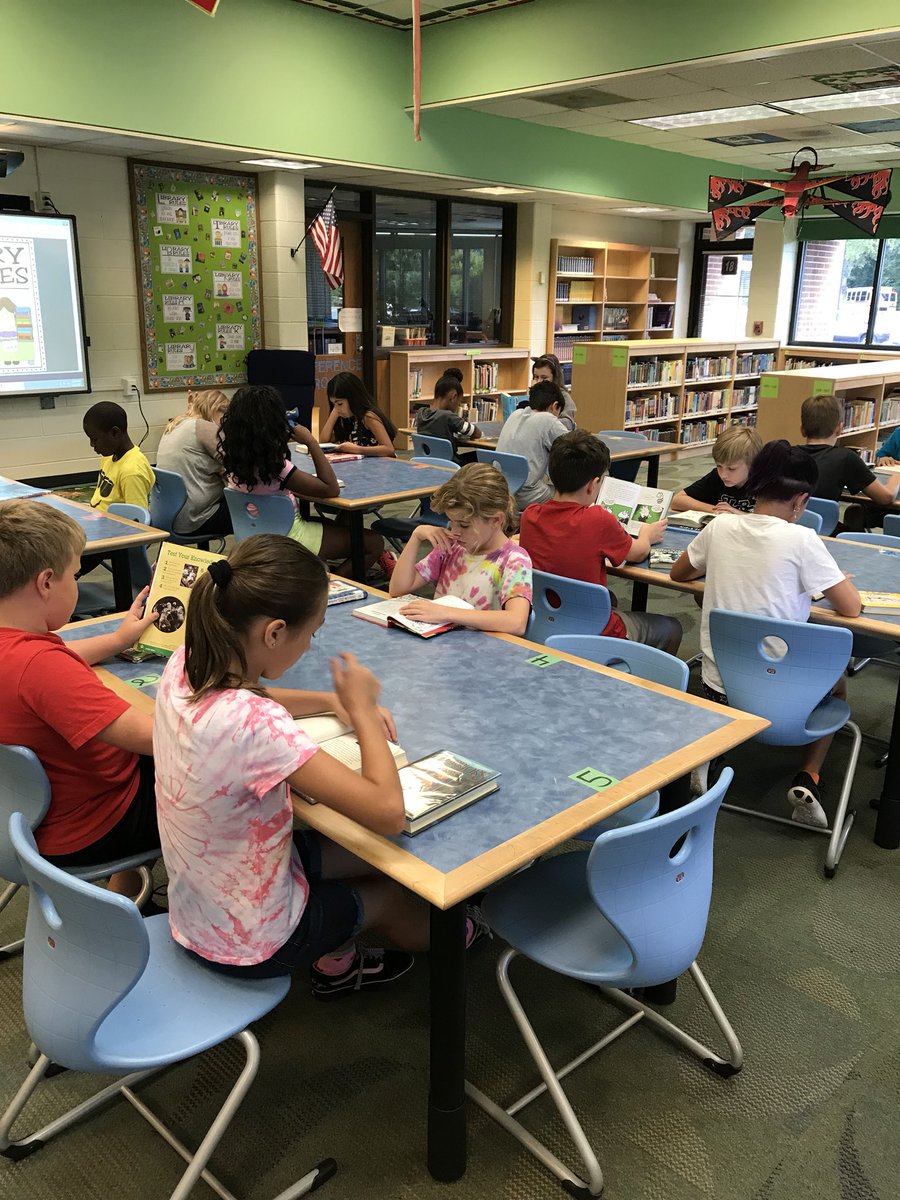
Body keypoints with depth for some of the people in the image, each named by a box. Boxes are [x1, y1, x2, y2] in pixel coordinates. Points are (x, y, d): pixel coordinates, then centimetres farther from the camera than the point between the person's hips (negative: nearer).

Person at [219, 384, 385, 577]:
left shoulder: (233, 454, -8)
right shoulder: (273, 466, -32)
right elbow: (331, 489, -24)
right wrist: (311, 442, -22)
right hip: (288, 538, -9)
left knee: (336, 525, 32)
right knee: (373, 543, -2)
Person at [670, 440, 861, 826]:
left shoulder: (720, 528, -4)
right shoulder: (800, 540, -16)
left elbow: (678, 573, 14)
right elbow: (850, 608, -10)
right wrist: (838, 578, 10)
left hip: (718, 687, 4)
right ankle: (807, 778, 13)